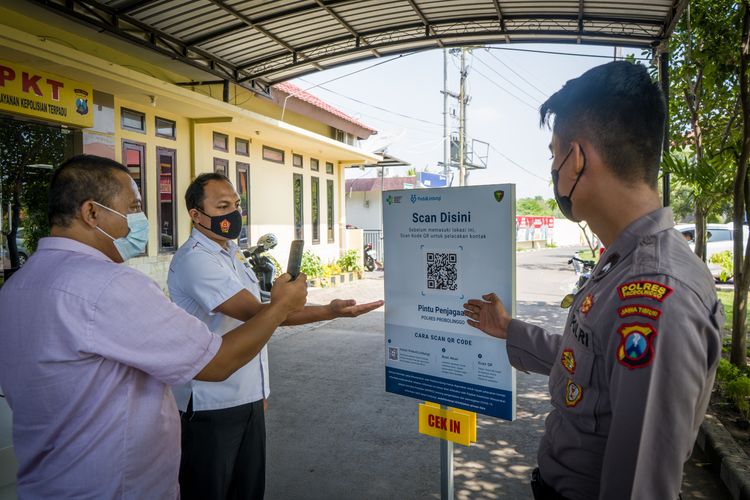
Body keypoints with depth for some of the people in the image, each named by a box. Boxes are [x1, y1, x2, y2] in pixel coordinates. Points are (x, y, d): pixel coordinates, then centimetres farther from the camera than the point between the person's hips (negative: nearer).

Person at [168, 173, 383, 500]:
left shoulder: (233, 252, 10)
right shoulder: (194, 260, -19)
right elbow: (254, 312, -28)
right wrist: (330, 311, -37)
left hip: (248, 398, 8)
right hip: (211, 404, -8)